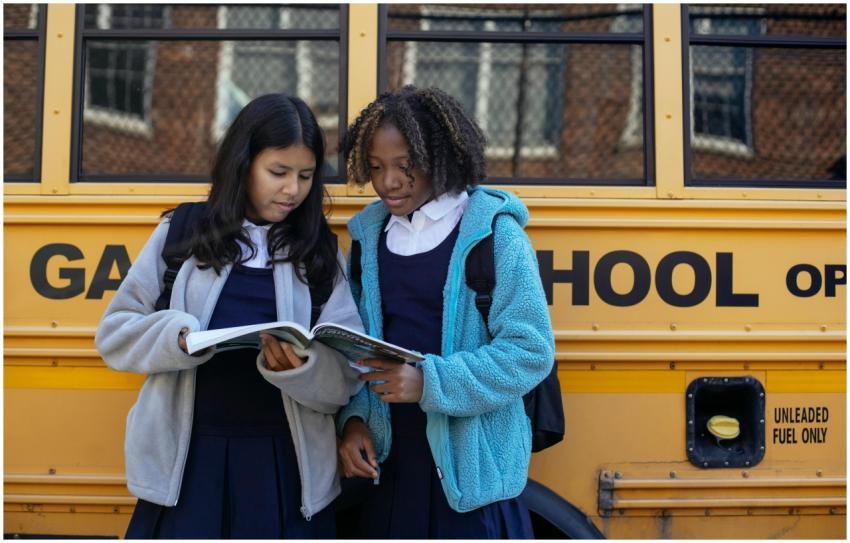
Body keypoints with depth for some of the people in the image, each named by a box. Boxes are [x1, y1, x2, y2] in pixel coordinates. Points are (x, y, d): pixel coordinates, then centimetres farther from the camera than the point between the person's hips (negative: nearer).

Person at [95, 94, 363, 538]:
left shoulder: (322, 254, 5)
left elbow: (345, 379, 0)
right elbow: (115, 333, 5)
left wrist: (299, 367, -21)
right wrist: (177, 338, -15)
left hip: (286, 467, 1)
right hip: (188, 461, 0)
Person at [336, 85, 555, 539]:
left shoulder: (493, 233, -9)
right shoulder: (369, 235, 8)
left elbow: (531, 350, -12)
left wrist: (431, 383, -22)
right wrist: (353, 419, -2)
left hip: (472, 465, -4)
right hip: (389, 463, 5)